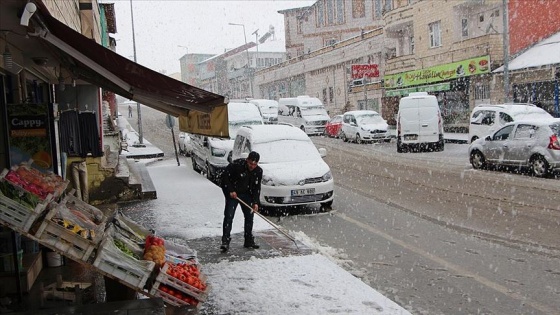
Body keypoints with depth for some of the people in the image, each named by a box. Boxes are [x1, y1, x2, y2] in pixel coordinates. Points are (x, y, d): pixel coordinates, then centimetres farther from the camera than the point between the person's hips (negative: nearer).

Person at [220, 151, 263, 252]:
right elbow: (225, 176, -15)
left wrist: (255, 202, -9)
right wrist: (230, 191, -20)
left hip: (247, 194, 5)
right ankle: (225, 241, -11)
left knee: (249, 216, 7)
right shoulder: (236, 164, -23)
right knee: (229, 216, -13)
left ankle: (249, 241, 20)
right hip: (232, 193, -5)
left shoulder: (258, 171, -8)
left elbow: (257, 187, -1)